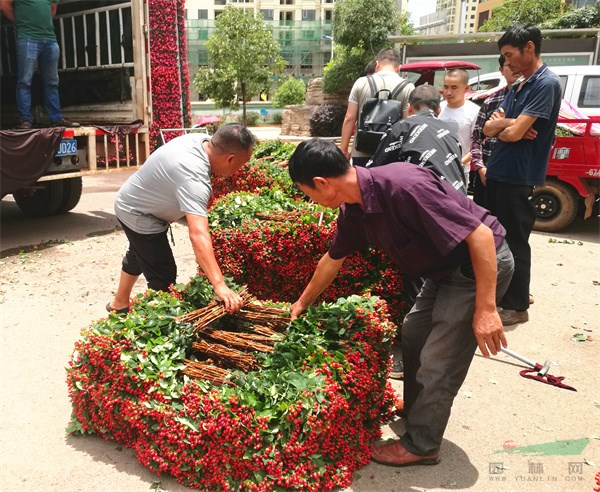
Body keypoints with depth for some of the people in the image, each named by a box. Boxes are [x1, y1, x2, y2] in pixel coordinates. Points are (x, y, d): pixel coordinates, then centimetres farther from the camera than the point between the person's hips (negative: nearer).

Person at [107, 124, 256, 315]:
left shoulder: (203, 140, -14)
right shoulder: (193, 177, -41)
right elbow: (198, 235, -51)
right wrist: (219, 286, -56)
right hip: (138, 215, -10)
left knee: (137, 257, 30)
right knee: (163, 276, -10)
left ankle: (119, 304, 54)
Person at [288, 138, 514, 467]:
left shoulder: (403, 186, -32)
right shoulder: (353, 210, -4)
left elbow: (481, 235, -30)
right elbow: (332, 259, 14)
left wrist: (486, 309, -29)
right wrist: (301, 304, 25)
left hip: (482, 262, -9)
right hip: (444, 269, 9)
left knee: (438, 361, -3)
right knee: (412, 337, 19)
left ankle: (421, 445, 16)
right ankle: (416, 411, 40)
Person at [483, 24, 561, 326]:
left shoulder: (546, 83, -14)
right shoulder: (517, 87, 14)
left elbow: (514, 133, -21)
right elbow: (489, 129, 9)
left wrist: (502, 125, 0)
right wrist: (506, 123, -11)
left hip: (519, 178, -9)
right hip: (498, 173, 9)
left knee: (514, 242, -1)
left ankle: (516, 306, 11)